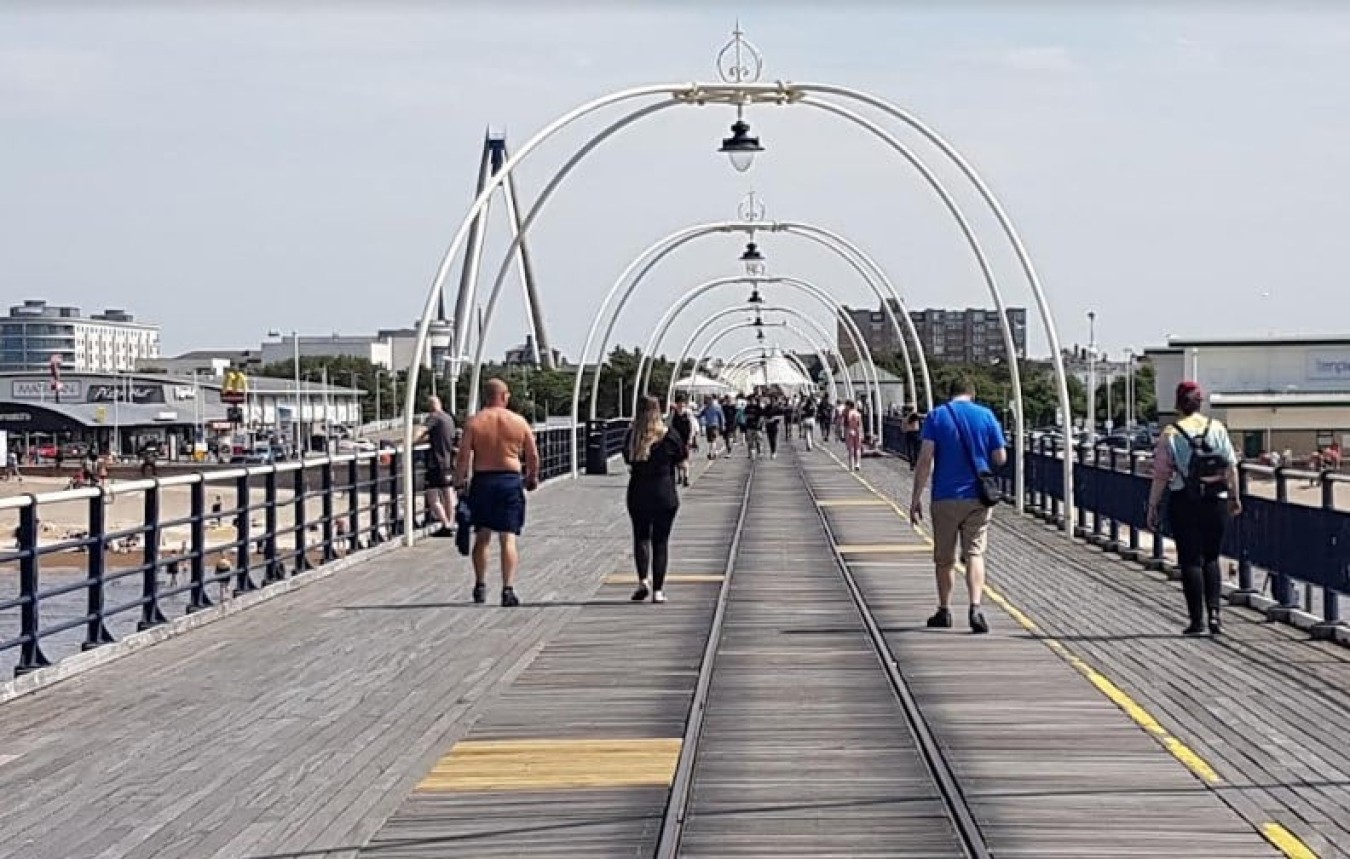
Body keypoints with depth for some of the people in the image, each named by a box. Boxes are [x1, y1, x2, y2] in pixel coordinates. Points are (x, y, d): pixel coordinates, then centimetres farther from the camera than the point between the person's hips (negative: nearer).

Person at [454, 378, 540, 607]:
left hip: (482, 480, 0)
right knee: (508, 538, -1)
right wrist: (533, 478, 22)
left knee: (482, 536, 14)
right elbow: (533, 456, 6)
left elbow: (463, 457, -7)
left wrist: (459, 482, 2)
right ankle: (508, 589, -10)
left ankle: (480, 586, 20)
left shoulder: (474, 422, -1)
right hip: (510, 480, 0)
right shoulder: (519, 422, 1)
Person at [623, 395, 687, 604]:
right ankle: (658, 591, 5)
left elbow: (628, 460, 6)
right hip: (665, 495, -1)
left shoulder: (632, 435, -4)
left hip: (638, 494, 1)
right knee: (660, 541, 7)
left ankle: (643, 580, -8)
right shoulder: (670, 435, -8)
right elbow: (682, 461, 1)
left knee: (641, 537, 13)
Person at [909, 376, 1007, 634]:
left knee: (944, 558, 11)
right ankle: (975, 607, -17)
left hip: (945, 497, -1)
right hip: (978, 497, 1)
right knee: (974, 553, 1)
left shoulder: (937, 416, -3)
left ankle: (944, 611, 21)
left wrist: (916, 497, -8)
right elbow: (1001, 458, 2)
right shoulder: (986, 416, 1)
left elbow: (925, 459, -10)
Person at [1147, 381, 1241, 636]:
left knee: (1190, 560, 4)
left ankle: (1197, 620, 3)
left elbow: (1161, 476, -9)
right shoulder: (1217, 428, 1)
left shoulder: (1170, 435, -8)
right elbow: (1231, 467, 4)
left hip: (1183, 503, -3)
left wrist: (1153, 506, -2)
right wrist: (1235, 497, 15)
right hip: (1215, 501, 3)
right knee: (1211, 558, 15)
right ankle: (1214, 612, 2)